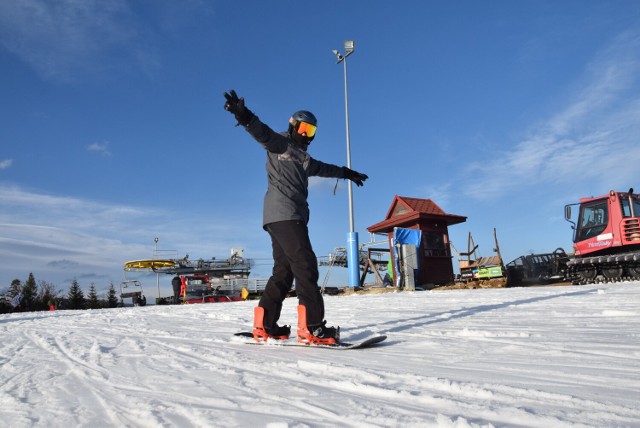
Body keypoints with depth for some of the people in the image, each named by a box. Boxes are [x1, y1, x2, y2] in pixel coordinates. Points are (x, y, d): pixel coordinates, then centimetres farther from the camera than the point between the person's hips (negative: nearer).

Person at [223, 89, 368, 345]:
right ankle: (312, 327, -20)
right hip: (282, 213, -10)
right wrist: (244, 116, -32)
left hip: (293, 216, 10)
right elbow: (261, 132, -13)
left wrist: (347, 173, 57)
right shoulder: (279, 143, 7)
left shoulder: (302, 158, 33)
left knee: (284, 270, 5)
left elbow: (323, 168, 47)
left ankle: (264, 325, 7)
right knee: (305, 264, -17)